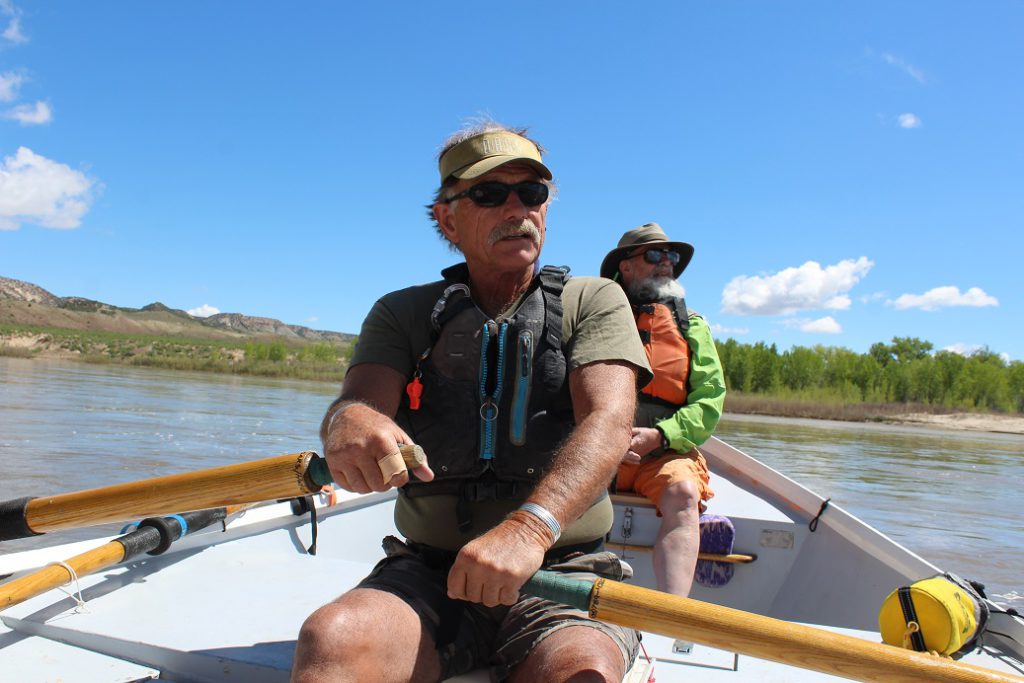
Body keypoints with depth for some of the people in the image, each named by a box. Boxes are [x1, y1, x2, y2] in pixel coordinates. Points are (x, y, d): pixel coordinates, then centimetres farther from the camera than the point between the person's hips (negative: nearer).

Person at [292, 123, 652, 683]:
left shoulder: (594, 301, 4)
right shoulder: (403, 315, 10)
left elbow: (609, 422, -12)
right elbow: (362, 397, -8)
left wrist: (531, 526, -30)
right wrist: (350, 419, -34)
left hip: (562, 574, -1)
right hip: (428, 577, 1)